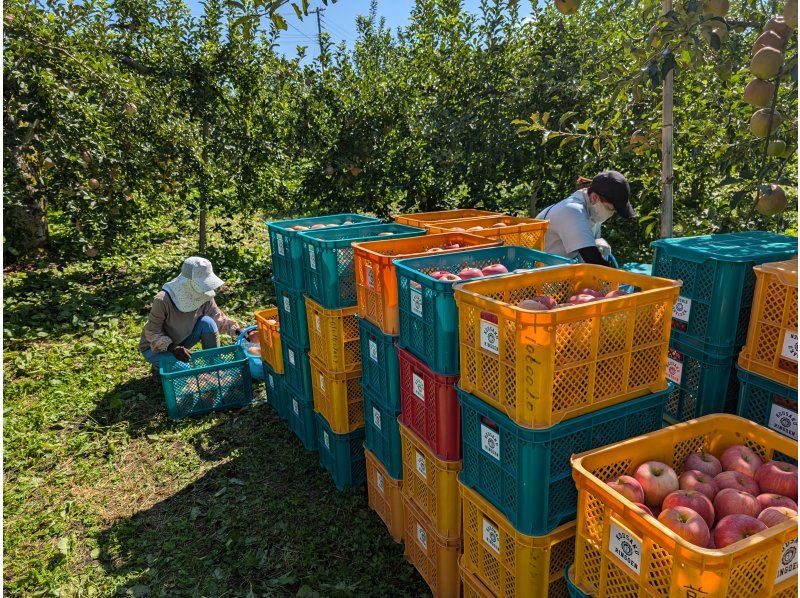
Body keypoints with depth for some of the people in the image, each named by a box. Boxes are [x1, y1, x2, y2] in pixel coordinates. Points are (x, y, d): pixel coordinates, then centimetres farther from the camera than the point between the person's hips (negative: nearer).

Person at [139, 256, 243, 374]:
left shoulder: (204, 297, -18)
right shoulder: (163, 300, -33)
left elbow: (218, 317, -5)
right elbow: (152, 333, -23)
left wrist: (237, 330, -20)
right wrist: (172, 348, -38)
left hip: (181, 342, 5)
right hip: (155, 346, -5)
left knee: (207, 322, -21)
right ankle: (160, 366, 4)